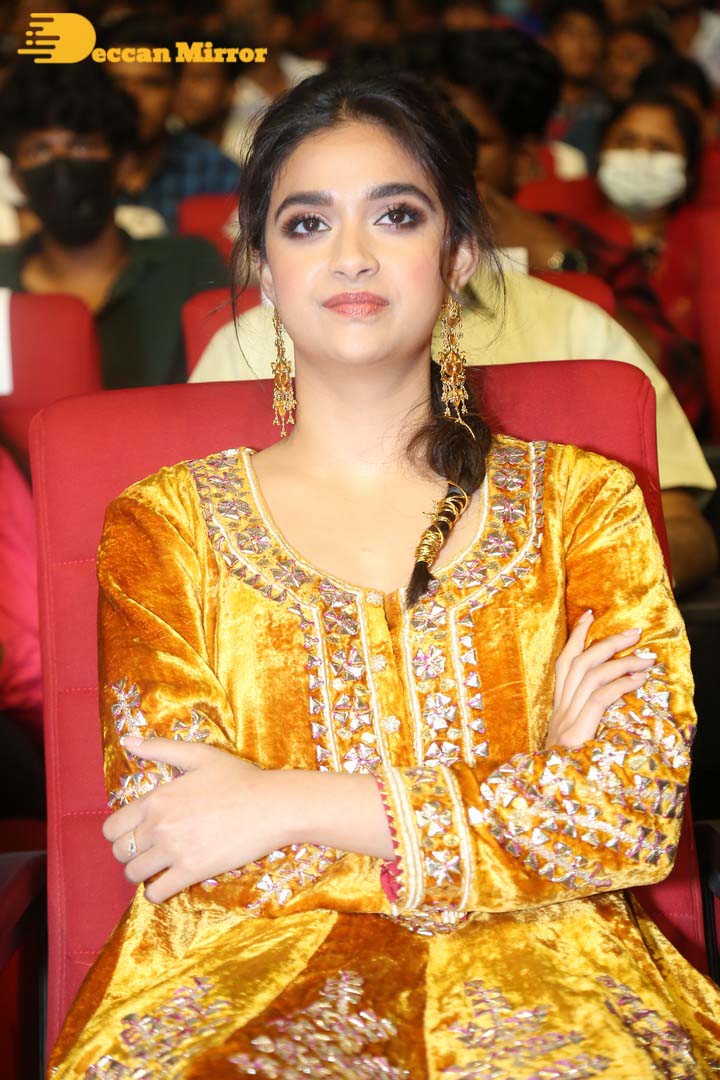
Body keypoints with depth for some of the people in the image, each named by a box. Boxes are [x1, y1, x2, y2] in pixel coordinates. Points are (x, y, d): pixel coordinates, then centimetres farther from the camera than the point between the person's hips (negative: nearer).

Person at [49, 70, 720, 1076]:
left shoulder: (583, 500, 13)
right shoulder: (165, 522, 11)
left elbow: (635, 814, -1)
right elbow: (177, 865, -1)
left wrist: (292, 803, -9)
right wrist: (530, 787, -5)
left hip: (533, 966, 1)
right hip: (246, 973, 0)